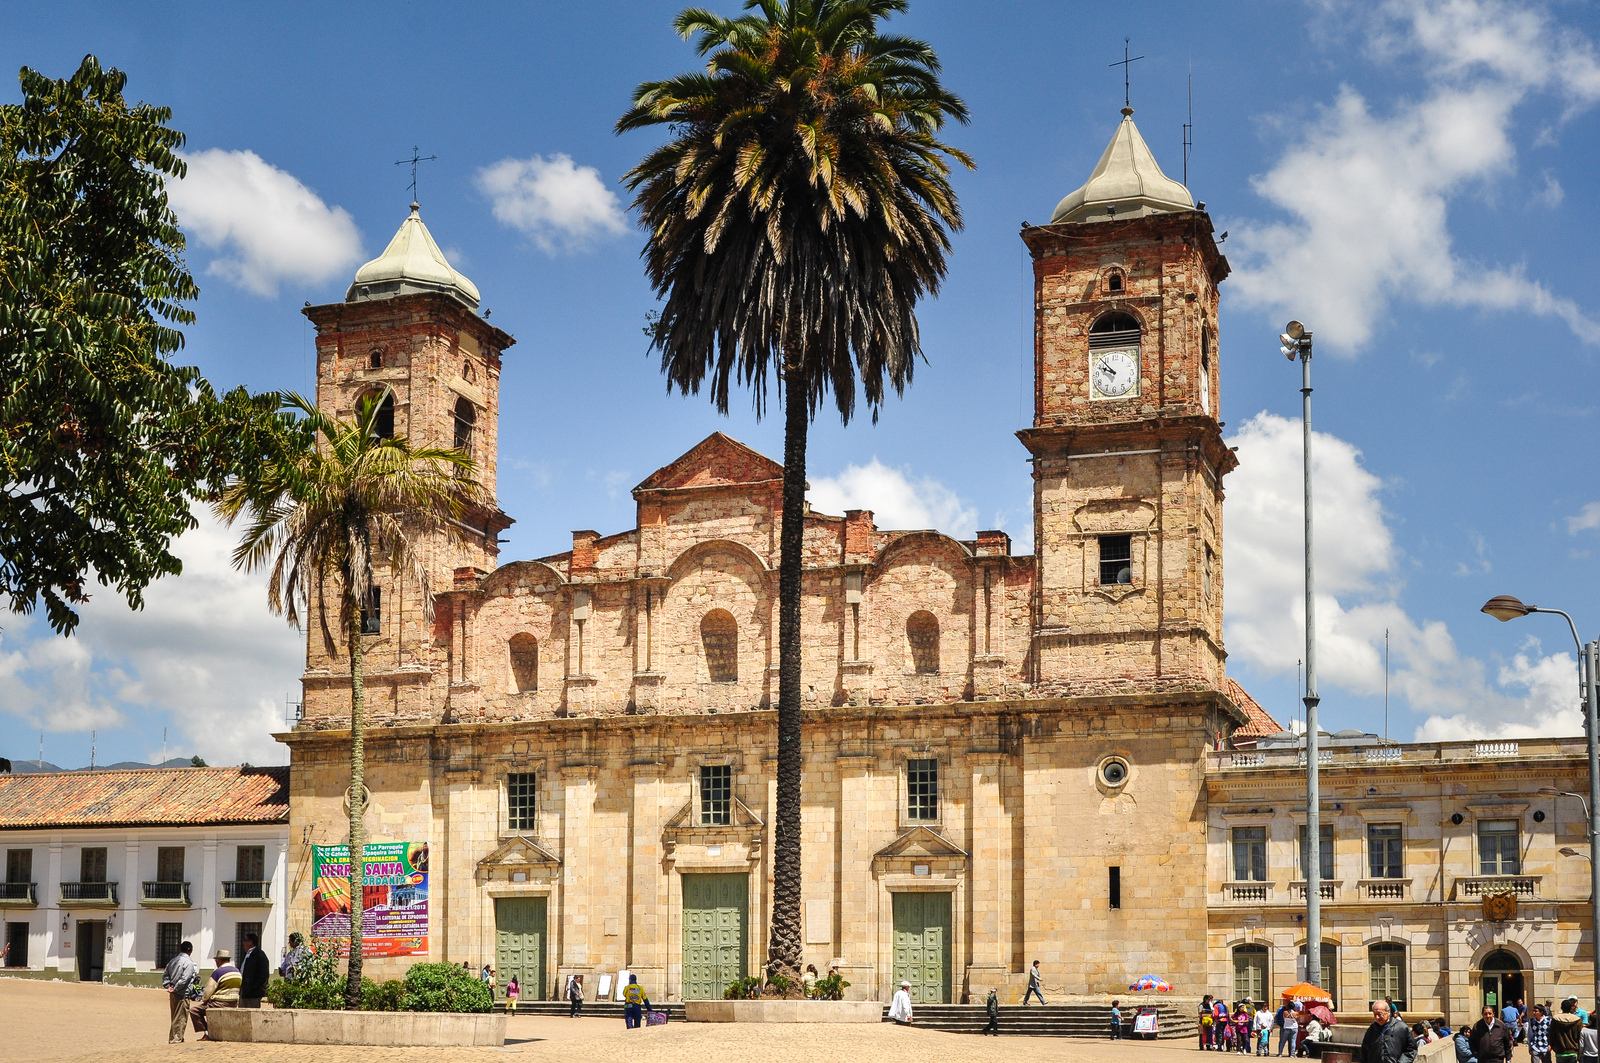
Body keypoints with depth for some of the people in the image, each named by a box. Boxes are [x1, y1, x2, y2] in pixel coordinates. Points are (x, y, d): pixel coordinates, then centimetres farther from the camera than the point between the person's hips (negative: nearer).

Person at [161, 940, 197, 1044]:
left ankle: (172, 1038, 22)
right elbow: (184, 979, -21)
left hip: (173, 994, 8)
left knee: (174, 1017, 16)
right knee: (181, 1018, -1)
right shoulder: (188, 962, -13)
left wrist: (168, 986, 6)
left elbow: (165, 975, 14)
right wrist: (175, 988, -13)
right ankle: (177, 1038, 0)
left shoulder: (173, 960, 12)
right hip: (182, 994, -8)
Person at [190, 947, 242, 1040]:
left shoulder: (218, 971, -13)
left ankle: (204, 1034, -4)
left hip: (220, 1004, -8)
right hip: (233, 1005, 8)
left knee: (193, 1009, -1)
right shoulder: (237, 971, 11)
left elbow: (208, 991, -12)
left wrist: (203, 1000, 6)